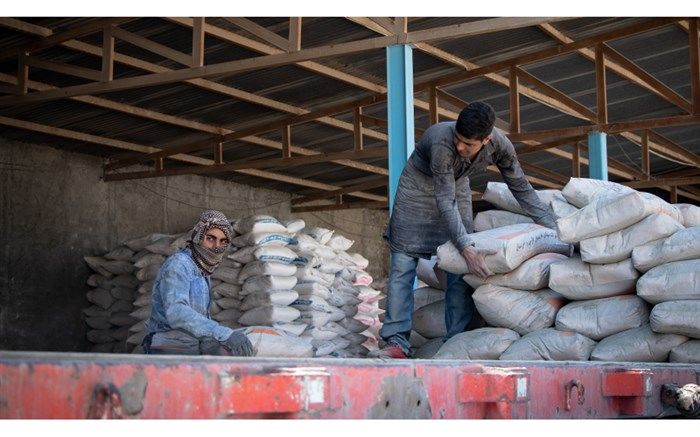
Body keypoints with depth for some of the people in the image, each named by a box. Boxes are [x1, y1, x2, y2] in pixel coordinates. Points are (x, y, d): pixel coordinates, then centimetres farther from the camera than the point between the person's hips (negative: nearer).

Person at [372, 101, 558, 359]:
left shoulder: (500, 145, -24)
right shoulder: (442, 142, -39)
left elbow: (521, 188, -9)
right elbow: (444, 202, -37)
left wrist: (552, 227, -10)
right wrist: (466, 247, -45)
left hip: (456, 189, 4)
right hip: (418, 189, -4)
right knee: (403, 265, -12)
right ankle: (397, 342, -14)